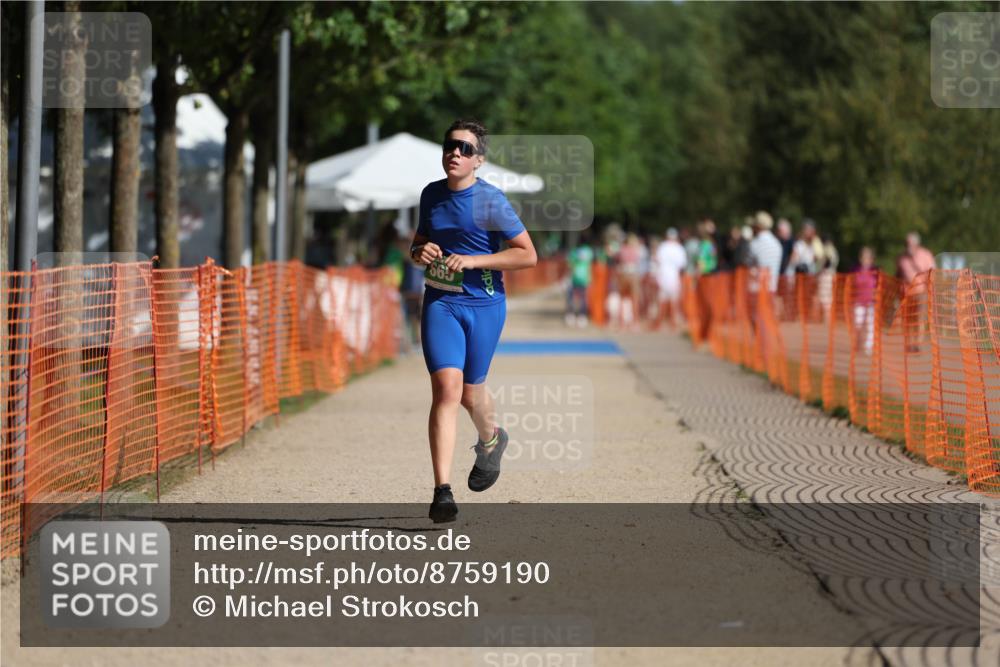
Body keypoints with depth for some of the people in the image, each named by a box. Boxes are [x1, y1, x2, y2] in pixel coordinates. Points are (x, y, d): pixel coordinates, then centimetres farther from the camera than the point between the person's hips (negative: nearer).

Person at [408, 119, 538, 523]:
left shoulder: (490, 201, -9)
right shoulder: (431, 195, 6)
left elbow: (528, 255, -10)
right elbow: (418, 242, 22)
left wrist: (472, 261, -17)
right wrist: (419, 253, -3)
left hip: (484, 305, -2)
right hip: (440, 303, 2)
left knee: (470, 392, 10)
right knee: (447, 387, -15)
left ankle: (490, 441, 48)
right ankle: (442, 492, -19)